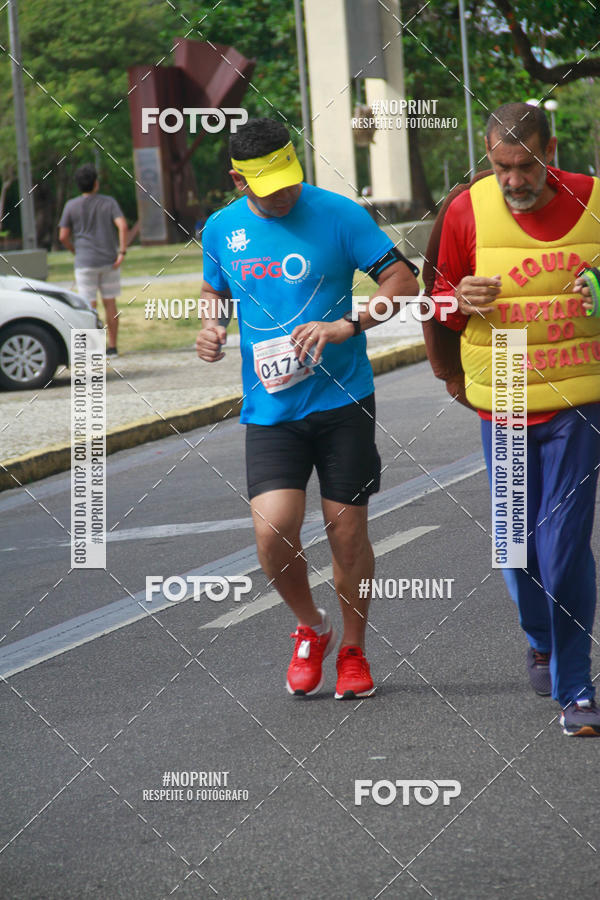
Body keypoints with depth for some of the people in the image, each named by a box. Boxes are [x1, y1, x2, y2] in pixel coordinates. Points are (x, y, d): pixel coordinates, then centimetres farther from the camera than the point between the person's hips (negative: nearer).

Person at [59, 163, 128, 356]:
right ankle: (112, 346, 12)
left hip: (85, 262, -2)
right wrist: (122, 252, -11)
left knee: (90, 305, 1)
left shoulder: (71, 206, -1)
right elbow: (122, 225, -12)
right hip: (109, 261, 2)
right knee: (110, 303, 9)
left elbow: (63, 236, -2)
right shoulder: (109, 203, 1)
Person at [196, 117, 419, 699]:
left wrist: (348, 325, -19)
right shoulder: (220, 230, 5)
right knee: (273, 531, -14)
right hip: (269, 408, 2)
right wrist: (210, 326, 2)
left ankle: (353, 650, 26)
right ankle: (310, 628, 15)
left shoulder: (337, 214, -6)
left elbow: (404, 281, -5)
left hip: (342, 400, -2)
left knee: (346, 531, 3)